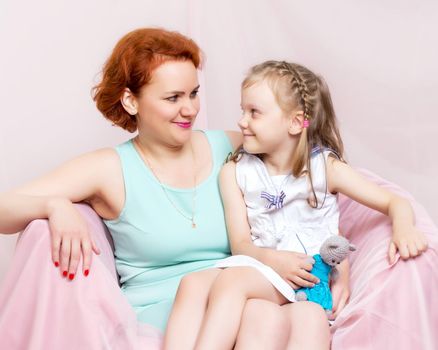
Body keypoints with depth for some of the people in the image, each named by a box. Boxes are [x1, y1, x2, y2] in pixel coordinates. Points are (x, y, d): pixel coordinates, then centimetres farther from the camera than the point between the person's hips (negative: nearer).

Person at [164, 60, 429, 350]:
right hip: (260, 266, 4)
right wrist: (272, 259, -21)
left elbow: (395, 202, 1)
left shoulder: (325, 167, 1)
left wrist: (404, 230, -22)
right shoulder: (235, 173, 8)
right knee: (193, 284, -25)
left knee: (233, 279, -31)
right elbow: (240, 243, 1)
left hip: (310, 276, -3)